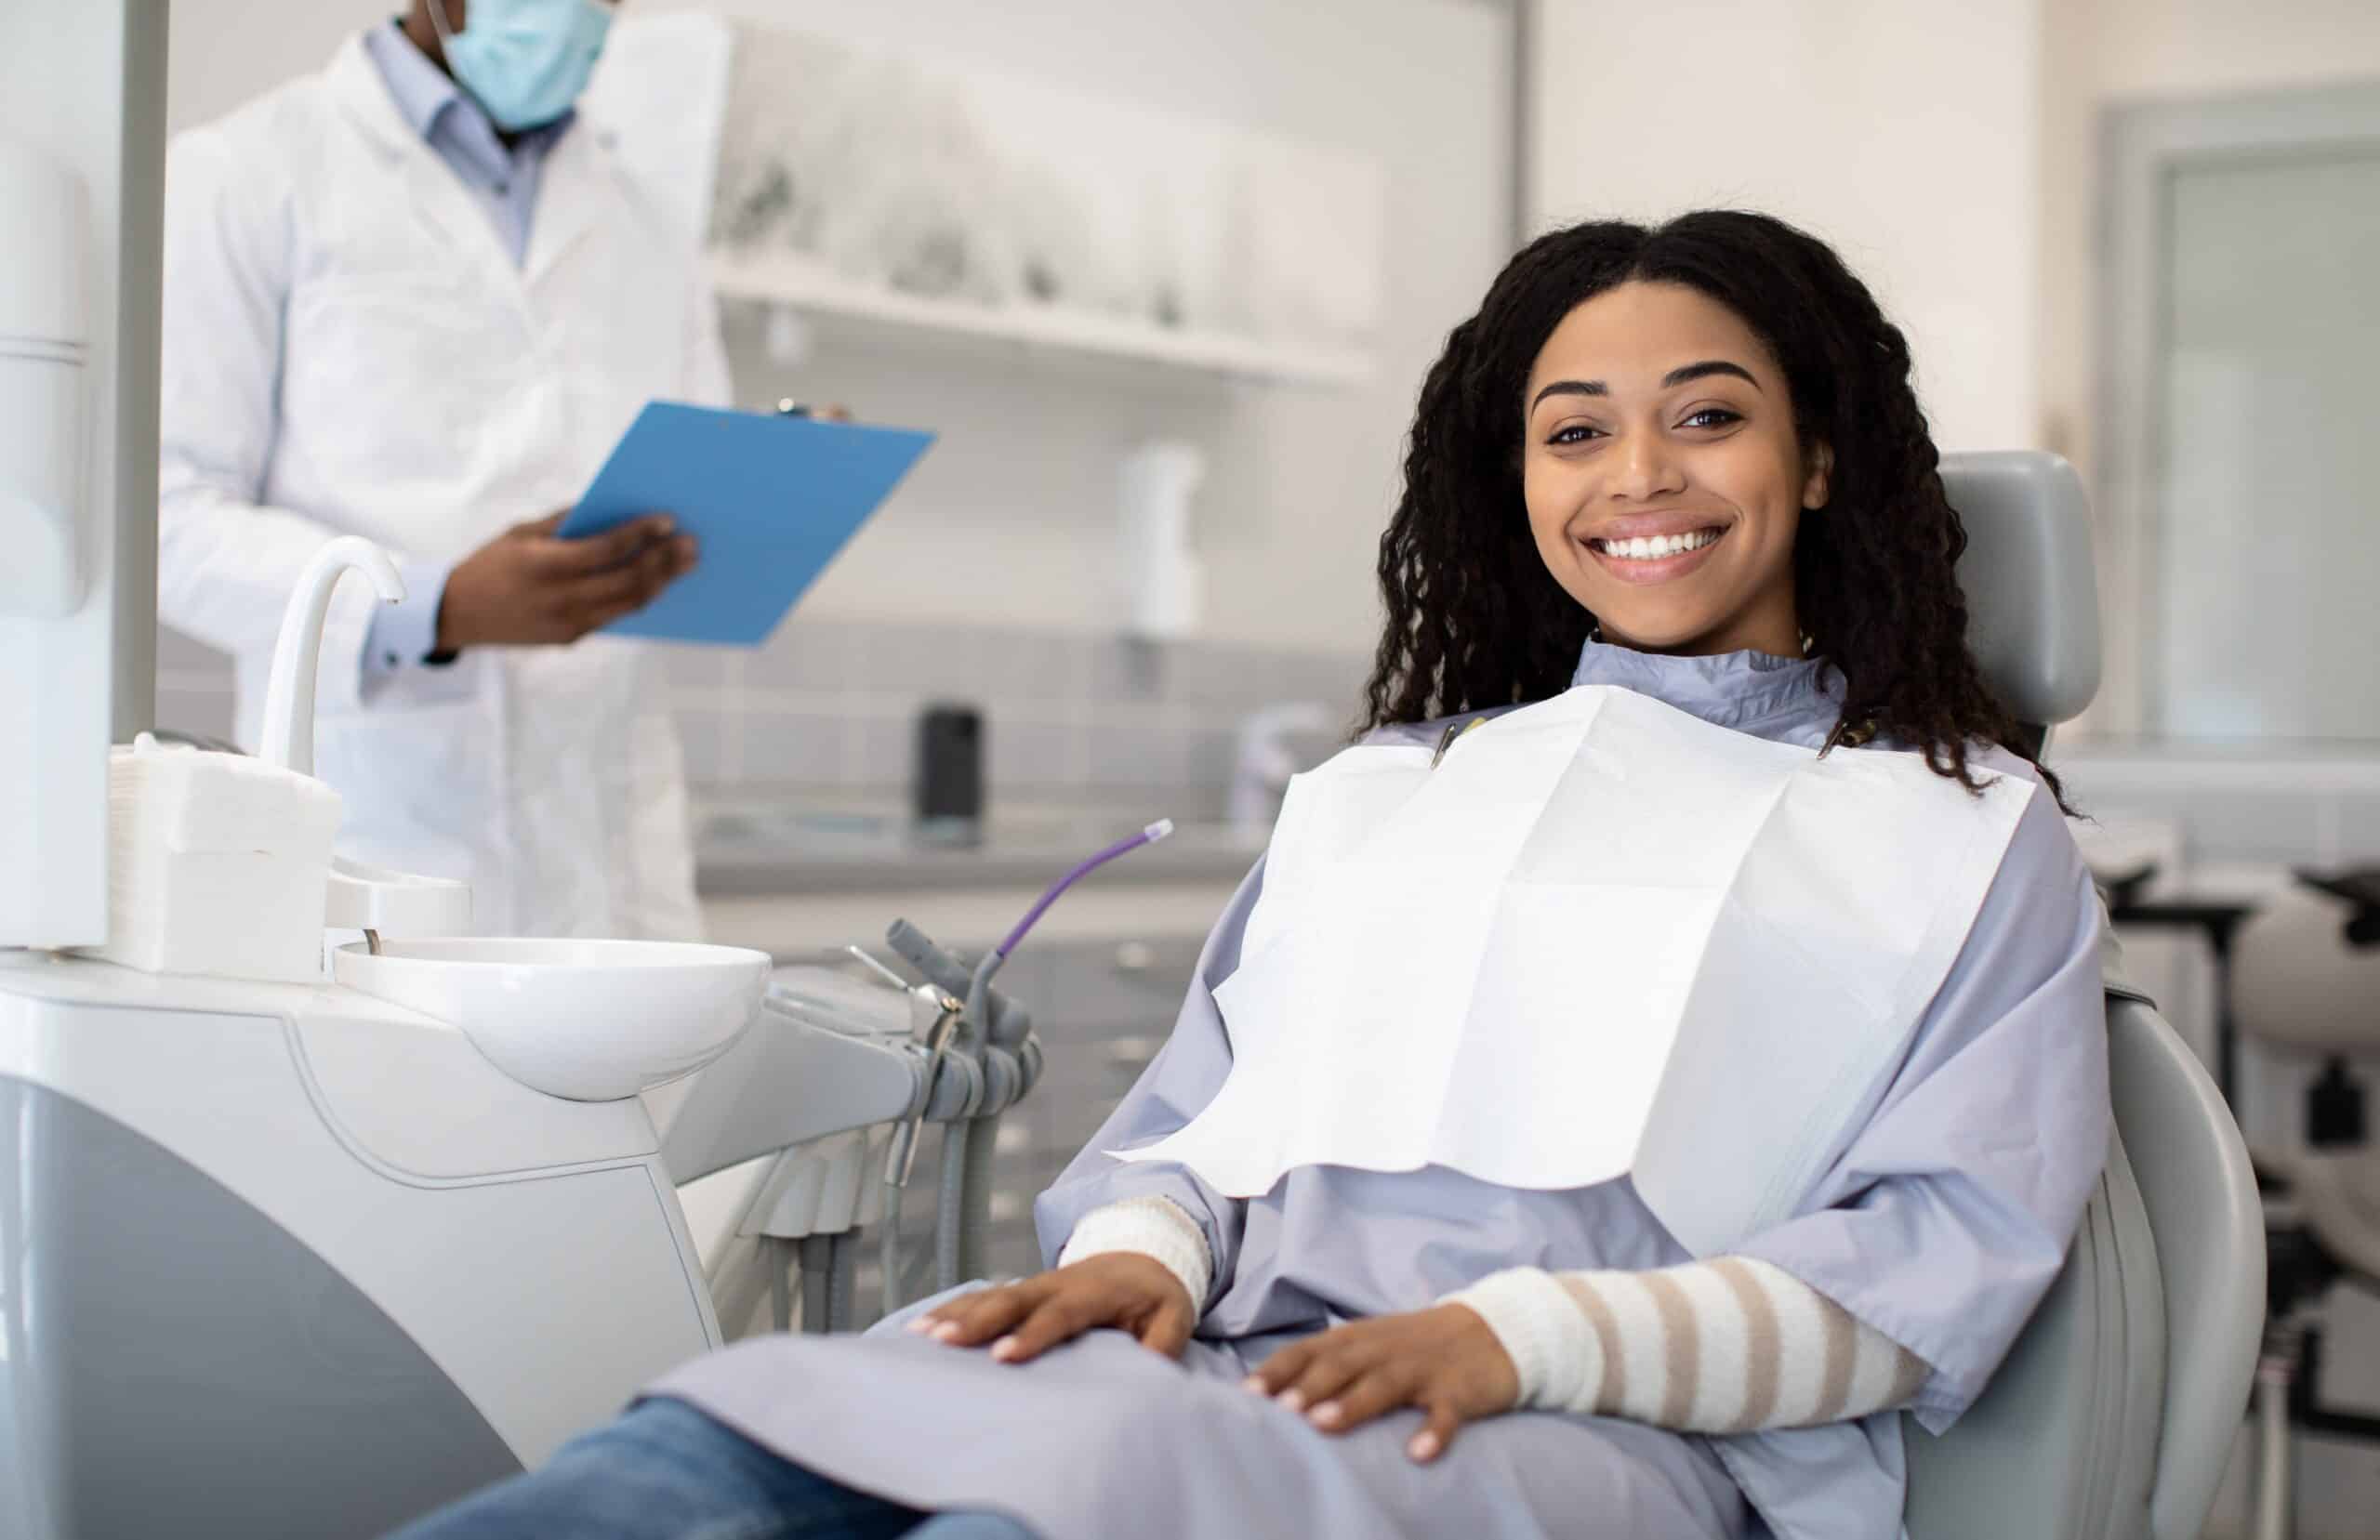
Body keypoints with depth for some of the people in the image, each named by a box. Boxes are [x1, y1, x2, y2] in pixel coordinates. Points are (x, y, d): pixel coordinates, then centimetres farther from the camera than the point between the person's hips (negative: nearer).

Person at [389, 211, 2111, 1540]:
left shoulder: (1974, 834, 18)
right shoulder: (1376, 790, 31)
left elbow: (1949, 1256, 4)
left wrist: (1525, 1335, -12)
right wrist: (1143, 1249, -3)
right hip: (1208, 1344, 4)